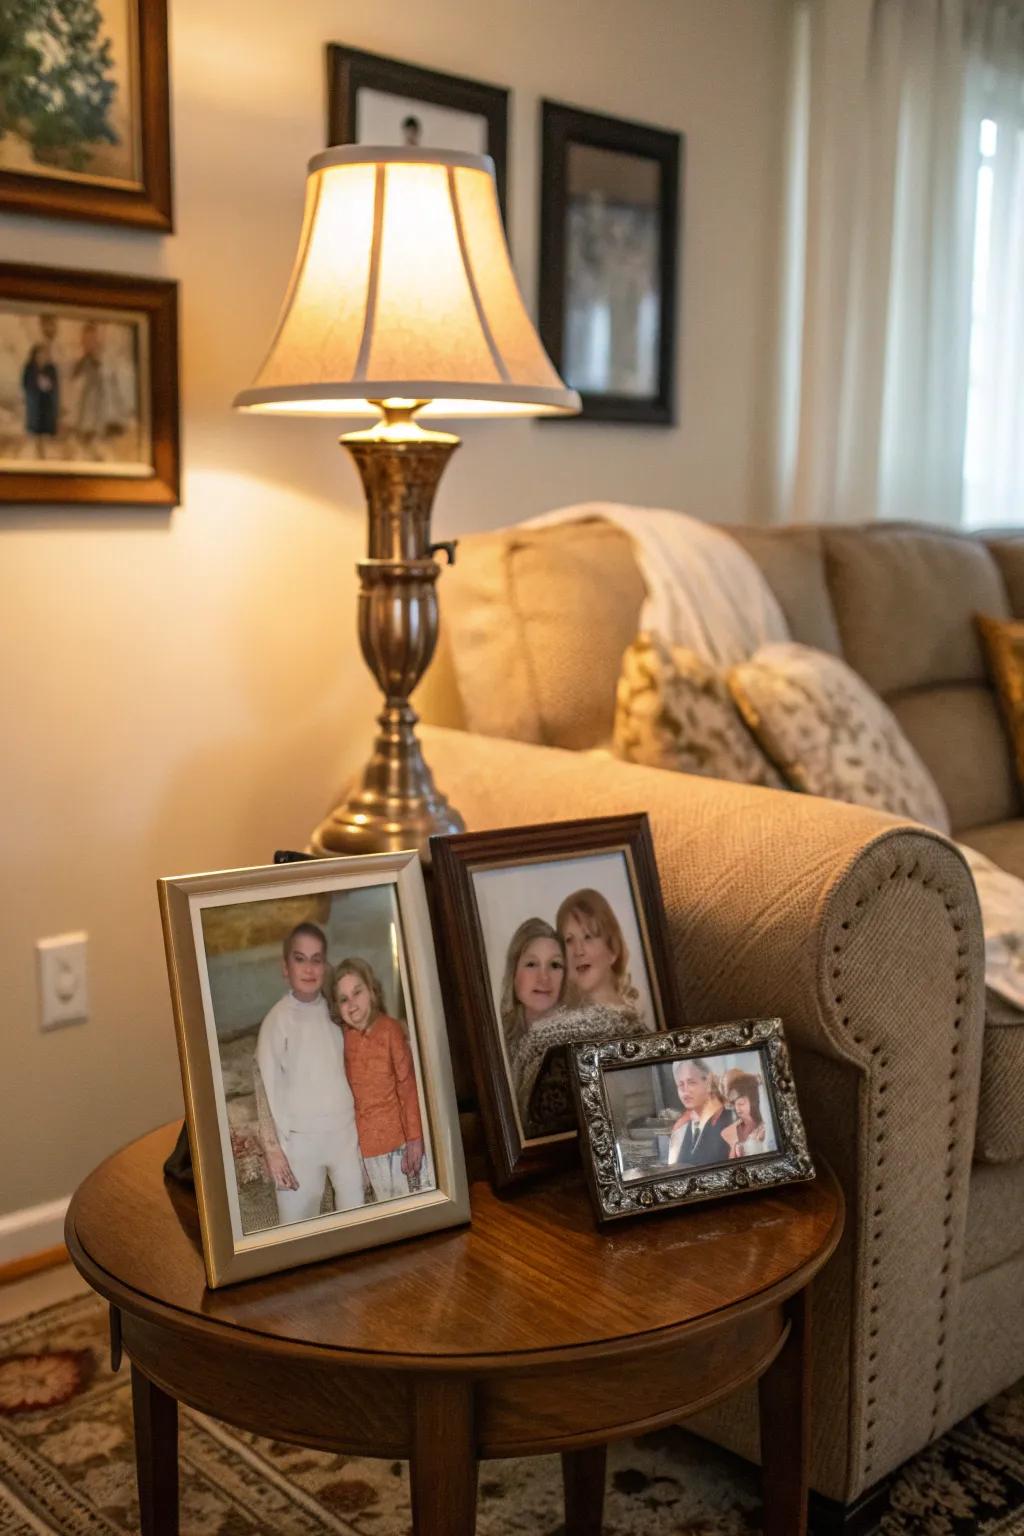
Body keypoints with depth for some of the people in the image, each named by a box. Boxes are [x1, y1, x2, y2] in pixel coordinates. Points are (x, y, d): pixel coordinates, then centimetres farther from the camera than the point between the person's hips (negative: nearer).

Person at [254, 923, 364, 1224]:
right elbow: (266, 1084, -11)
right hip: (300, 1138, -5)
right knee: (298, 1221, -3)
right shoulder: (278, 1019, -12)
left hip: (345, 1131, 5)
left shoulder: (333, 1010, 3)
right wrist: (272, 1147, -13)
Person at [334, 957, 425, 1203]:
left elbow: (407, 1085, -13)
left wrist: (415, 1138, -14)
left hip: (394, 1133, -3)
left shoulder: (389, 1029, -15)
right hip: (364, 1137, 3)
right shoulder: (343, 1035, -3)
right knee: (383, 1201, 13)